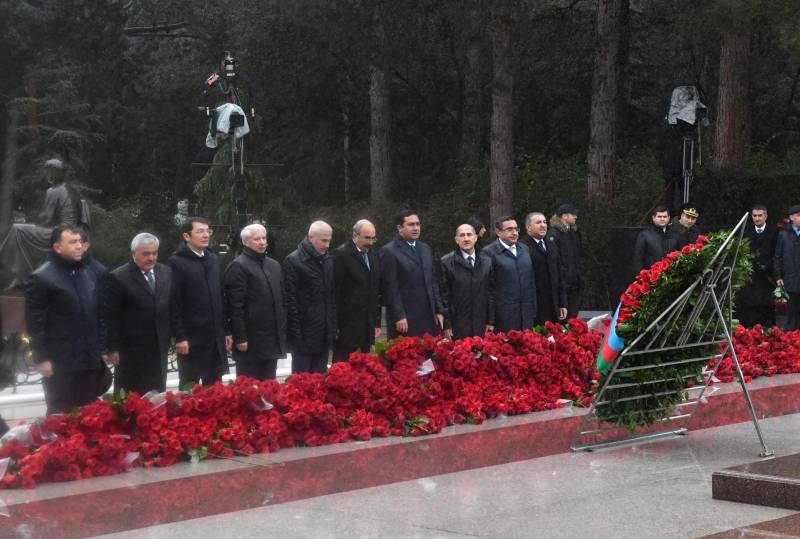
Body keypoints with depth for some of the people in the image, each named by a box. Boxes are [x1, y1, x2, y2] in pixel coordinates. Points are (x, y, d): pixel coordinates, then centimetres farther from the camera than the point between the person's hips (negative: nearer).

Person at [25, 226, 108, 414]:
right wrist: (41, 358, -14)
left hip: (90, 360, 6)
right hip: (60, 363, -6)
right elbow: (35, 323, -12)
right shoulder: (42, 278, -10)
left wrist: (104, 347, 15)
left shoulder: (89, 274, 12)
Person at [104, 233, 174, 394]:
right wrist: (112, 349, -11)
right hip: (131, 350, -5)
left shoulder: (166, 272, 7)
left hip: (159, 348, 5)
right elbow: (110, 317, -10)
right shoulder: (118, 278, -10)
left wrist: (173, 334, 9)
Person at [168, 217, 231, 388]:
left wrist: (226, 330, 12)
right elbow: (174, 304, -11)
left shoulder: (213, 259, 12)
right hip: (191, 338, -6)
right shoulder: (176, 263, -7)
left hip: (215, 337, 6)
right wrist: (179, 337, -15)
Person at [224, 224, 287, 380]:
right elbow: (235, 306, -14)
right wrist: (240, 338, -18)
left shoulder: (274, 265, 16)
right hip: (251, 341, -7)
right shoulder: (238, 266, -9)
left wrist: (283, 331, 16)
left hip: (273, 340, 7)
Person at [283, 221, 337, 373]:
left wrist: (333, 325, 11)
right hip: (304, 334, -6)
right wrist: (296, 331, -14)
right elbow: (290, 299, -11)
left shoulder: (328, 260, 12)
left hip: (324, 334, 6)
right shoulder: (293, 261, -9)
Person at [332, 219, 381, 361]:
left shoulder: (373, 255, 14)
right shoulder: (341, 254, -8)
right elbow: (336, 290, -11)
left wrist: (377, 322, 16)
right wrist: (335, 325, -12)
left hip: (367, 326, 6)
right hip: (347, 326, -6)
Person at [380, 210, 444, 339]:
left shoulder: (425, 249, 17)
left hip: (429, 318, 6)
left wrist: (439, 311, 12)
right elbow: (390, 288, -9)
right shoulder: (389, 251, -4)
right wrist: (399, 317, -13)